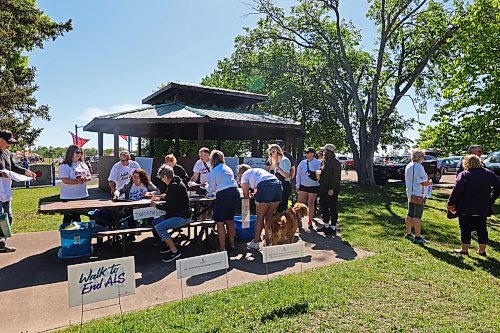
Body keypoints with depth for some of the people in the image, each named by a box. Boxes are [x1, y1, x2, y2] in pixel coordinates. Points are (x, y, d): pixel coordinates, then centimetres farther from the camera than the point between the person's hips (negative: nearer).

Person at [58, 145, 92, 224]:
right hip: (69, 197, -6)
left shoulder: (83, 165, 11)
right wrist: (78, 181, -24)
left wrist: (86, 178, -9)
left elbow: (89, 176, 13)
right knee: (68, 217, 4)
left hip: (82, 196, 6)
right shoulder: (64, 166, -9)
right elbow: (65, 180, -19)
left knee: (77, 216, 17)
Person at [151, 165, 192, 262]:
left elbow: (169, 206, -22)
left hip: (182, 217, -11)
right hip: (178, 214, 11)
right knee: (154, 222, 12)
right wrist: (160, 199, 22)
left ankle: (174, 251, -12)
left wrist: (156, 205, -6)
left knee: (159, 228, -22)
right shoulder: (175, 183, 12)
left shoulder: (174, 186, -21)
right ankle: (169, 245, 19)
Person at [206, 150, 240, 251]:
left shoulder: (213, 172, 0)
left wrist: (207, 188, 29)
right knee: (230, 220, 19)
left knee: (220, 222, 2)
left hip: (223, 195, -7)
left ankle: (222, 248, 2)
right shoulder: (228, 168, 17)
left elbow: (211, 189, 6)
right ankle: (232, 244, 26)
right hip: (235, 193, 7)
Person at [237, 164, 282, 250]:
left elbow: (246, 196, 19)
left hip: (265, 187, -6)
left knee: (260, 216, 6)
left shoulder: (244, 175, 20)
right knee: (269, 215, 17)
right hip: (278, 185, 6)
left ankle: (255, 243, 14)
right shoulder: (258, 170, 37)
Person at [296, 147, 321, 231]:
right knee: (300, 203, -1)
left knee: (311, 204, 6)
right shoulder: (302, 163, 4)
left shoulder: (318, 163, -5)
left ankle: (310, 222, 18)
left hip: (313, 186, -2)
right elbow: (298, 174, 8)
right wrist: (297, 186, 7)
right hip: (303, 186, 2)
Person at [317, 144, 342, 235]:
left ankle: (333, 227, 10)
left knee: (333, 208, 1)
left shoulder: (336, 163, -13)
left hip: (332, 190, -9)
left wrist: (331, 189, -22)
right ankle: (326, 225, 28)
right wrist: (319, 172, 1)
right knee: (324, 207, 15)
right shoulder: (324, 161, 12)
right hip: (323, 189, 9)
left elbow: (335, 177, -18)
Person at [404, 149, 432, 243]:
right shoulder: (419, 167, -17)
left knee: (410, 215, 14)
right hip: (418, 195, -9)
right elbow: (424, 183, -19)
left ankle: (408, 234, 22)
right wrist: (431, 182, 1)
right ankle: (417, 237, 3)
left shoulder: (408, 166, 11)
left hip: (410, 193, 9)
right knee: (417, 216, -3)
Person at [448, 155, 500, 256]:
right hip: (483, 208, 5)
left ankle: (464, 249, 12)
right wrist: (490, 201, 16)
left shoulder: (464, 175, -12)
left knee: (466, 229, 5)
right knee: (482, 229, 14)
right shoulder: (489, 174, 6)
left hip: (466, 208, -5)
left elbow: (456, 191, -15)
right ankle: (482, 250, 20)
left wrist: (451, 203, -7)